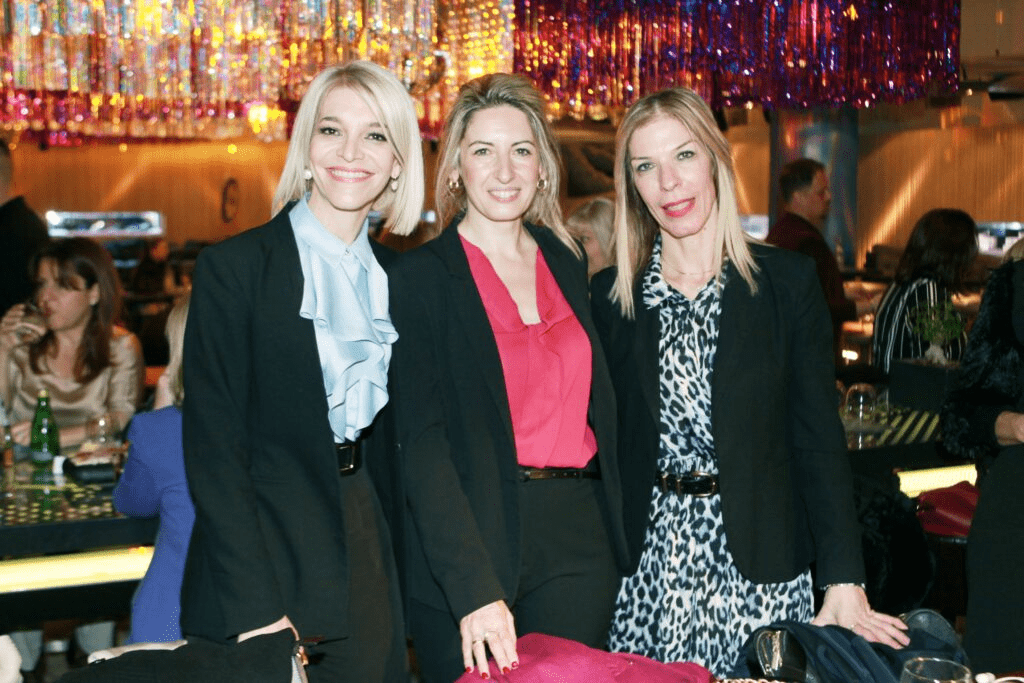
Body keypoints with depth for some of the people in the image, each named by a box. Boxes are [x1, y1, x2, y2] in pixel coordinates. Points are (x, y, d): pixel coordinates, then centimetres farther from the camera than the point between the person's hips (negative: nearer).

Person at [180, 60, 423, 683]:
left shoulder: (397, 278, 9)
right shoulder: (234, 267, -7)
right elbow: (212, 445, -11)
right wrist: (254, 607, -17)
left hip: (369, 556, 5)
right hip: (264, 555, -4)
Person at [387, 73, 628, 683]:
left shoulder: (568, 264, 11)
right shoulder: (419, 277, -5)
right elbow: (422, 443, -12)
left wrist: (615, 535, 5)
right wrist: (474, 587, -21)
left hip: (579, 544, 4)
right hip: (465, 541, -4)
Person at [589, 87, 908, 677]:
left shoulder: (789, 281, -2)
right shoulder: (612, 296, 3)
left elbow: (819, 439, -4)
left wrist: (844, 586, -11)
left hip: (759, 565, -1)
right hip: (651, 569, 2)